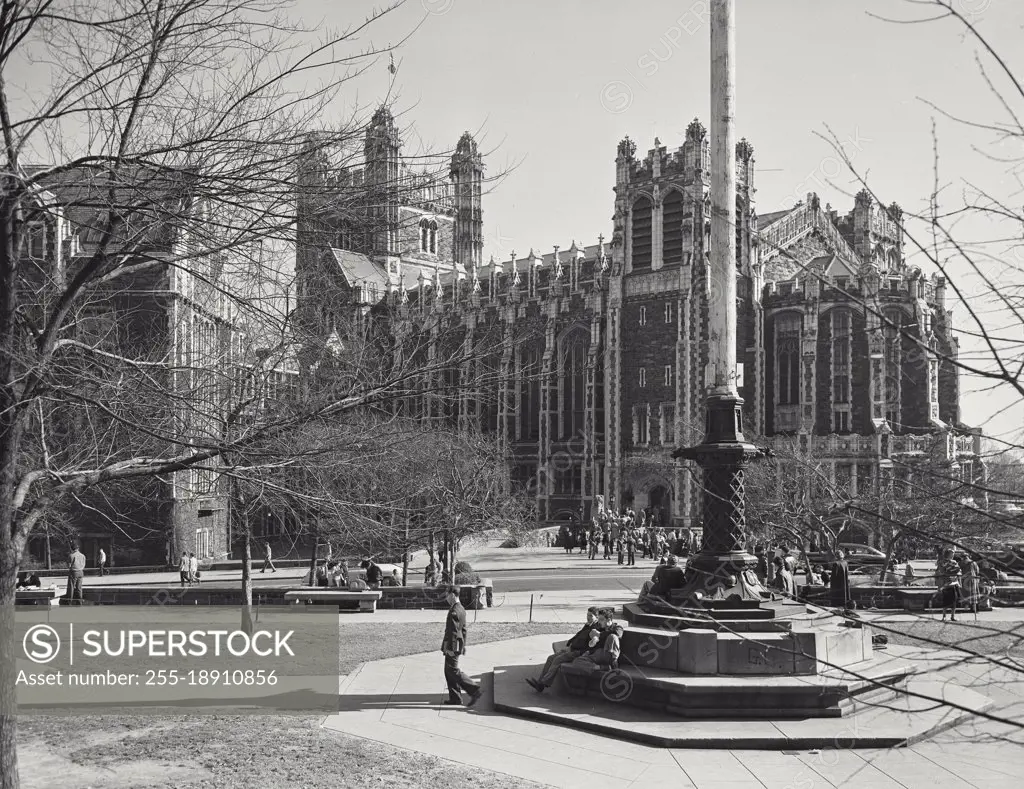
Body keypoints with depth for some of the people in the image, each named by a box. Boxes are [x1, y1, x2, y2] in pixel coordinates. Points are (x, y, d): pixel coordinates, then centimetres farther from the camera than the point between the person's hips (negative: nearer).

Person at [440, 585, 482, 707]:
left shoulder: (454, 611, -20)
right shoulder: (461, 609, 12)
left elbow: (453, 631, -23)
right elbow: (463, 630, 19)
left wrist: (448, 648, -21)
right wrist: (463, 646, 23)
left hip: (452, 646, -10)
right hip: (458, 646, 10)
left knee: (453, 671, -4)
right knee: (449, 671, 15)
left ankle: (475, 690, -5)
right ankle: (455, 698, 19)